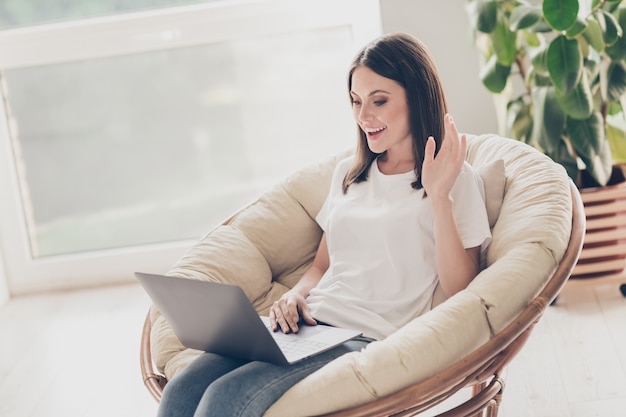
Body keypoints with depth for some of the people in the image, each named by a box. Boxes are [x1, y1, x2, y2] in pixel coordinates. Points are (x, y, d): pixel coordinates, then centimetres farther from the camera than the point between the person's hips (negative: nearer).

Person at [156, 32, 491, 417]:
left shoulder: (457, 179, 2)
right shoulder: (348, 173, 22)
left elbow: (460, 291, -5)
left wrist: (438, 195, -14)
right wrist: (295, 295, 4)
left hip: (369, 338, -6)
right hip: (307, 323, 6)